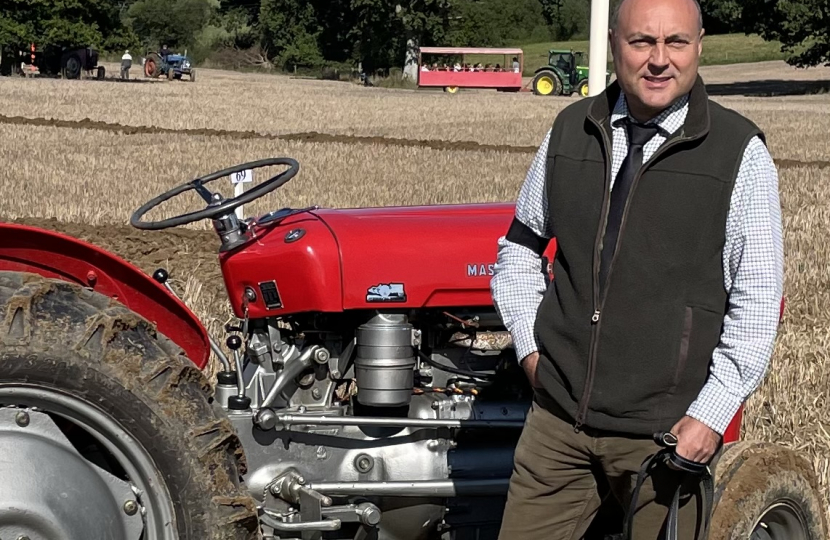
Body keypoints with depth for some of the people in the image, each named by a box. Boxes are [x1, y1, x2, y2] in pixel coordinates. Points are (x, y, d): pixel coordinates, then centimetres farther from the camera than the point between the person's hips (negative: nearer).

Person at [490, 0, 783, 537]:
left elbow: (757, 302, -8)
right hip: (559, 417, 4)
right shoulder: (571, 130, 6)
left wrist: (711, 416, -13)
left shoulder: (739, 151, -7)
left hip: (668, 432, -3)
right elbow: (521, 244, 18)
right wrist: (529, 343, 7)